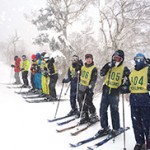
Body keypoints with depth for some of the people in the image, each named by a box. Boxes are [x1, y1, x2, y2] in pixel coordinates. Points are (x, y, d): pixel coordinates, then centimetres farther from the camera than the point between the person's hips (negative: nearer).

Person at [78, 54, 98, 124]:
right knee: (81, 103, 8)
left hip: (88, 88, -6)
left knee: (88, 102, -7)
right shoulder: (83, 67, 12)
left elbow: (94, 79, -12)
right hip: (81, 87, 7)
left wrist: (90, 86, -23)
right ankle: (84, 116, 20)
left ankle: (94, 116, 11)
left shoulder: (94, 68, -8)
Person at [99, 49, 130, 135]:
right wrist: (108, 66, -16)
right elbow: (102, 73, -4)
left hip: (115, 92, -4)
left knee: (114, 111, 1)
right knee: (103, 109, 7)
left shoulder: (124, 69, -3)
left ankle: (116, 128, 17)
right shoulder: (109, 65, 6)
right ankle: (105, 127, 21)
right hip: (106, 90, 4)